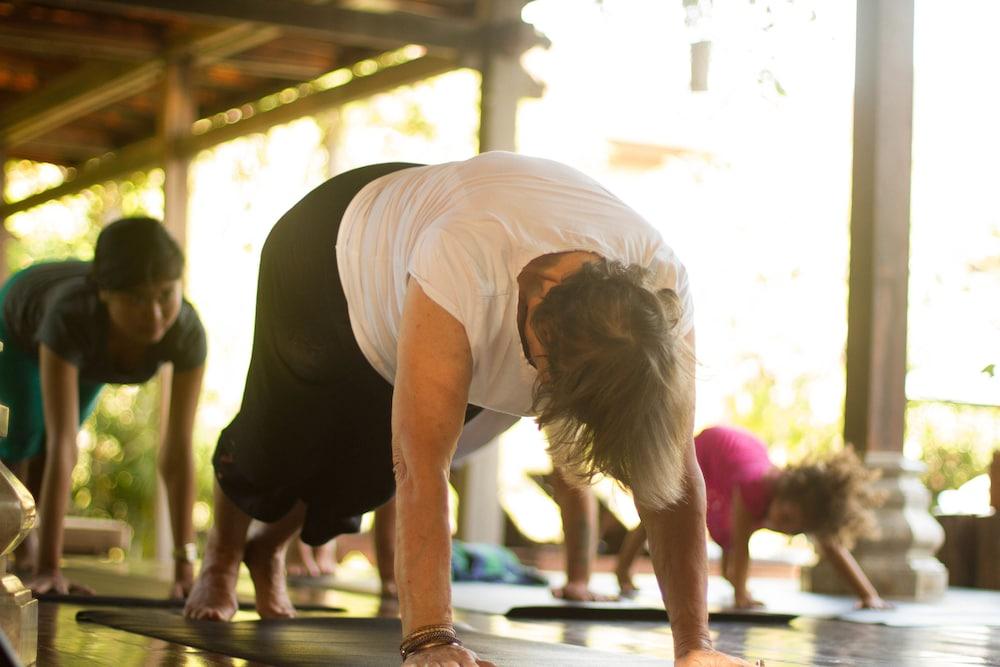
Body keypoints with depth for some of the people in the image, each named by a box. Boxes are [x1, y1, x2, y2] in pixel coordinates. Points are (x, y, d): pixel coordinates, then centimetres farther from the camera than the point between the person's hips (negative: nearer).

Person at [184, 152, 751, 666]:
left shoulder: (662, 285, -38)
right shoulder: (461, 267, -52)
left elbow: (676, 468, -33)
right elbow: (420, 466, -52)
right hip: (334, 256, -4)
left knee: (361, 474, 15)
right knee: (275, 448, 16)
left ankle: (270, 549, 51)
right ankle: (222, 556, 52)